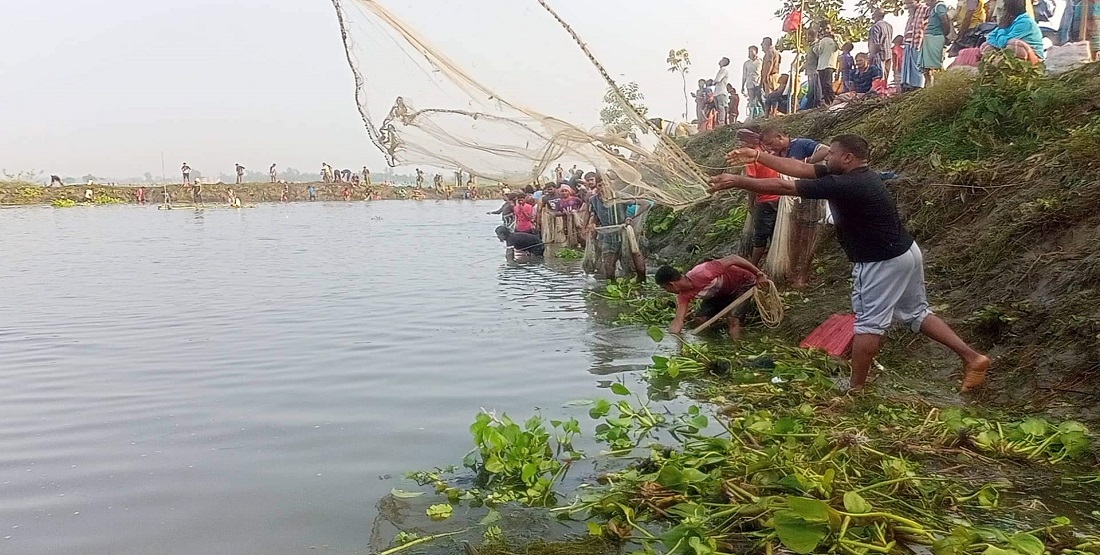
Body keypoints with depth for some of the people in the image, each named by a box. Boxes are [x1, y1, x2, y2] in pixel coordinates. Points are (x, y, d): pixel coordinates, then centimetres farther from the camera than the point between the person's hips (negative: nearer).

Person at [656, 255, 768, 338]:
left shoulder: (702, 274, -39)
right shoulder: (684, 294, -16)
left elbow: (733, 258, -32)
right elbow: (679, 317, -21)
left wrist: (759, 274, -27)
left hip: (744, 282, -7)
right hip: (721, 293, 7)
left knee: (733, 319, -25)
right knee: (700, 319, -2)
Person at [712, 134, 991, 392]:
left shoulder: (845, 185, -24)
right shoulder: (854, 175, 4)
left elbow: (784, 187, -23)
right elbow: (801, 169, 7)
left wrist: (737, 181, -17)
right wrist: (757, 156, 6)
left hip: (882, 263, -10)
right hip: (905, 252, 10)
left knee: (868, 324, 0)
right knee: (917, 313, 19)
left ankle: (856, 390, 10)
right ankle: (973, 357, 20)